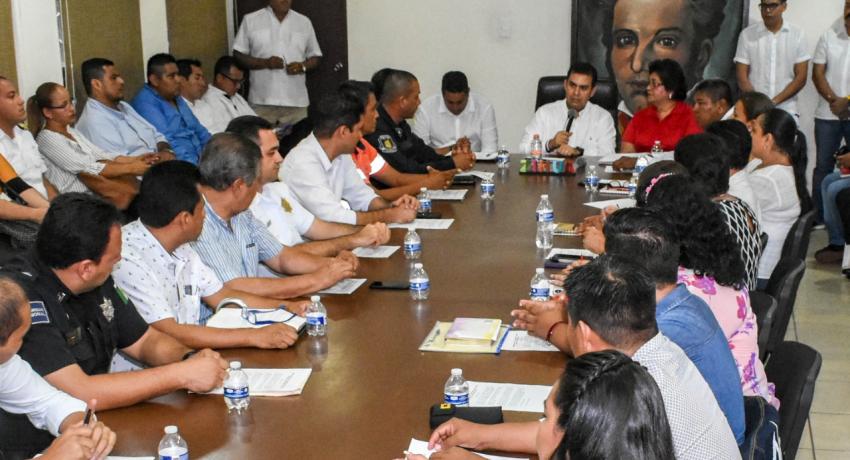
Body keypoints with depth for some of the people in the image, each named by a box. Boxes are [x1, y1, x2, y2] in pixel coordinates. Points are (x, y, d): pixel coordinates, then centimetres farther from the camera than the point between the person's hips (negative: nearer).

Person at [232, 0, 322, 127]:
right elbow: (238, 55, 3)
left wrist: (303, 66, -8)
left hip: (296, 101, 2)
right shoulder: (251, 20, 4)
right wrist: (265, 62, -14)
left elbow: (316, 57, 14)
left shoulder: (304, 22, 10)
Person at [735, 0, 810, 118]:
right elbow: (742, 76, 1)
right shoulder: (747, 34, 3)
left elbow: (801, 78, 1)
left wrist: (774, 102, -11)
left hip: (787, 111, 0)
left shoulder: (797, 34, 3)